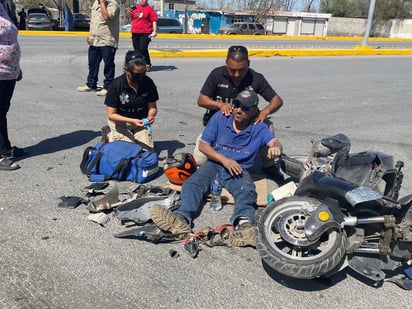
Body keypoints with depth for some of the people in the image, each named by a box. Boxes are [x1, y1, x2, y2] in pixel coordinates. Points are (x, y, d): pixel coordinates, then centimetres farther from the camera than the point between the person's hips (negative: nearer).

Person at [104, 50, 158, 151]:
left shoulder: (148, 83, -15)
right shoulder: (116, 85, -23)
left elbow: (152, 107, -5)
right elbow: (111, 114, -20)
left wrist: (150, 116, -29)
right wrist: (132, 121, -34)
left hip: (141, 120, 3)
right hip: (120, 121, -3)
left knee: (148, 149, -8)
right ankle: (110, 136, 14)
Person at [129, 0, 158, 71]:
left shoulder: (150, 9, -2)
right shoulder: (135, 8, 13)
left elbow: (154, 20, -6)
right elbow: (131, 18, 26)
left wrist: (154, 31, -15)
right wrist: (130, 13, 6)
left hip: (145, 33, -5)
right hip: (135, 33, 6)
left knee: (143, 49, -14)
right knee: (137, 49, 8)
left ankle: (148, 64, 2)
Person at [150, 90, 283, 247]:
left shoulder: (259, 129, 2)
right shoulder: (220, 118, 4)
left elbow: (274, 142, -16)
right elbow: (203, 145, 2)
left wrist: (275, 147, -43)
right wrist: (224, 159, -12)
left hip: (239, 169, -1)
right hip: (214, 164, 1)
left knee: (247, 190, -34)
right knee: (192, 184, -28)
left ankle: (244, 223, -62)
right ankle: (182, 218, -54)